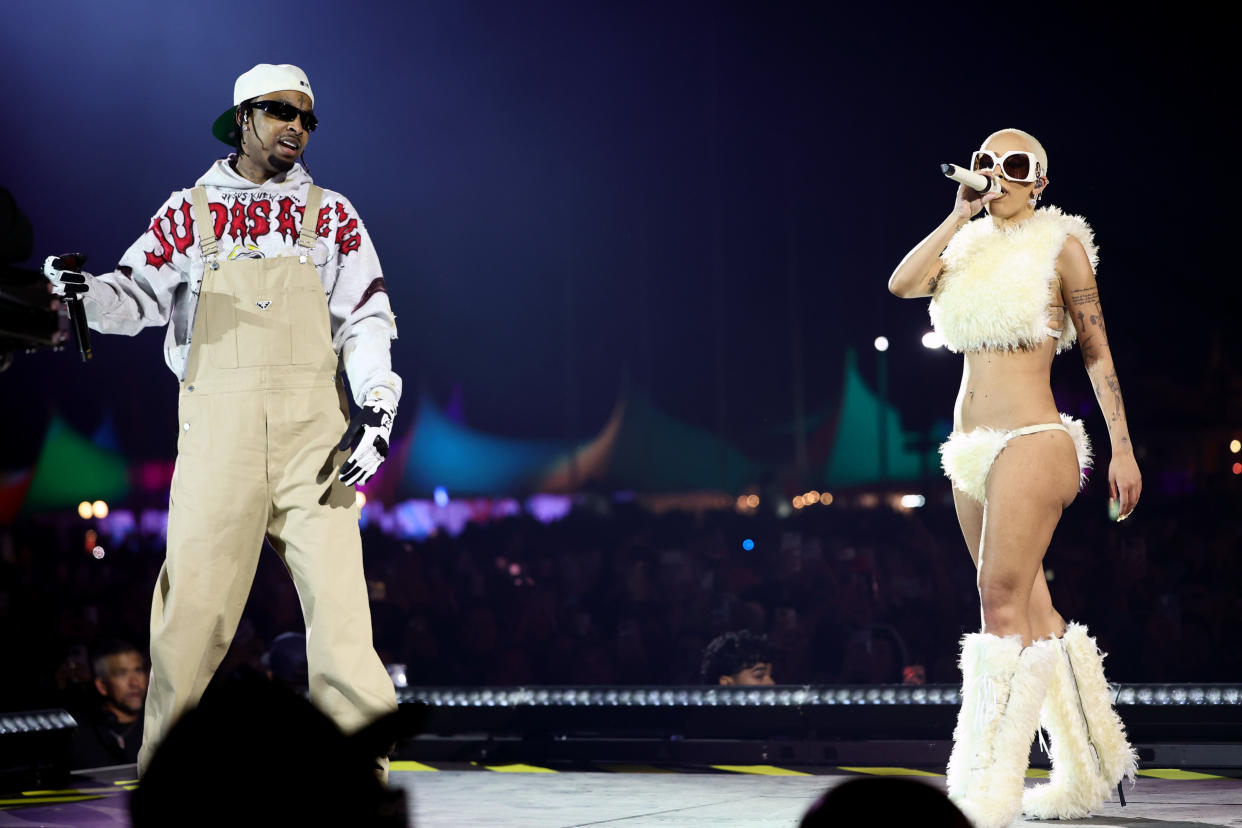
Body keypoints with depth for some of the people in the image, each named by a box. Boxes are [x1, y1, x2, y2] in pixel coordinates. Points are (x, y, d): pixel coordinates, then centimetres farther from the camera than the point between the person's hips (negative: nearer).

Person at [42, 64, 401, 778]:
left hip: (312, 425, 1)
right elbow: (138, 295, 7)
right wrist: (86, 291, -16)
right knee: (195, 593, -6)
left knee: (337, 594, -8)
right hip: (218, 420, 0)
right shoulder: (190, 210, 13)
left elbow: (366, 319, 9)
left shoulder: (331, 214, 14)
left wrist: (376, 408, -5)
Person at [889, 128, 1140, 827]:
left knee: (1004, 601, -16)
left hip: (1032, 440, -6)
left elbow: (1097, 351, 0)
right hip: (972, 450, 6)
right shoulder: (970, 250, 15)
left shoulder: (1060, 245, 0)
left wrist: (1122, 448, -4)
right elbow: (901, 284, -3)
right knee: (1033, 613, 9)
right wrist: (962, 216, -2)